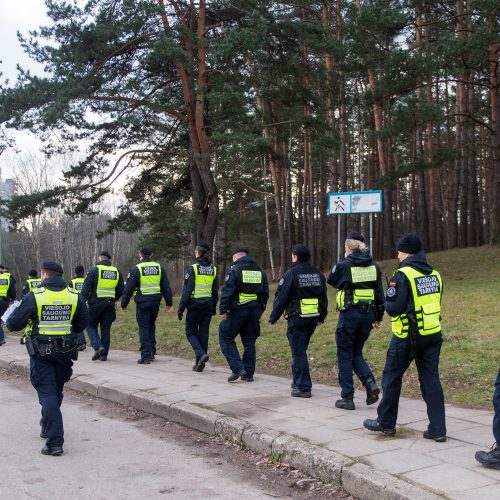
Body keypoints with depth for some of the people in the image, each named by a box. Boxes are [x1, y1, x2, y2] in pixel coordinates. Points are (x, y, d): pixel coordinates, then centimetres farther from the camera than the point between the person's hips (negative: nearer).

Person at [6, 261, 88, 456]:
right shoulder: (74, 297, -1)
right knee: (57, 392, 21)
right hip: (65, 351, 4)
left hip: (41, 352, -4)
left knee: (47, 393, -2)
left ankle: (55, 442, -10)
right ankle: (47, 428, 41)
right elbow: (82, 323, 8)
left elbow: (13, 324, -8)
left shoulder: (34, 297, -12)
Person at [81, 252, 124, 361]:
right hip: (110, 305, 4)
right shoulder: (117, 272, 8)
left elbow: (85, 289, -8)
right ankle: (104, 354, 10)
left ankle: (98, 347, -10)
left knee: (91, 326, 10)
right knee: (106, 329, 9)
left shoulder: (94, 271, -6)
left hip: (95, 304, -4)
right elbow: (120, 291, 13)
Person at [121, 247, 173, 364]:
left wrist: (124, 304, 5)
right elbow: (166, 287, 9)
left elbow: (128, 288, -5)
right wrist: (169, 303, 15)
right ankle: (152, 352, 20)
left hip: (142, 302, -4)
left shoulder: (136, 269, -6)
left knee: (144, 328, 0)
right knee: (151, 326, 19)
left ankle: (145, 356, -3)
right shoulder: (159, 268, 7)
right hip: (155, 302, 4)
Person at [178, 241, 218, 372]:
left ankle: (201, 354, -14)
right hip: (208, 305, 5)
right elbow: (215, 290, 10)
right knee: (204, 333, 10)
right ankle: (200, 363, 12)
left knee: (191, 332, 9)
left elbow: (187, 290, -12)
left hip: (195, 304, -5)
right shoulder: (213, 269, 5)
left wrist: (181, 308, -8)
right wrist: (214, 307, 19)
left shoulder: (192, 269, -11)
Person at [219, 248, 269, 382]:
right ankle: (249, 374, 13)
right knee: (249, 342, 12)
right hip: (254, 311, 6)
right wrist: (260, 310, 20)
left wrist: (223, 310, -12)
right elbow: (265, 293, 15)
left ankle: (237, 368, -6)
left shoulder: (234, 270, -5)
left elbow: (227, 292, -13)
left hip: (238, 310, -6)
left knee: (226, 338, 5)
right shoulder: (260, 271, 14)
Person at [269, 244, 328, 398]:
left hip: (296, 317, -7)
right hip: (313, 318, 7)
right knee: (301, 349, 20)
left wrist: (274, 318, 0)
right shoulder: (318, 274, 9)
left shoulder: (291, 274, -11)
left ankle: (303, 387, -3)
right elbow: (324, 298, 15)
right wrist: (321, 317, 24)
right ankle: (298, 381, 27)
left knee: (298, 352, -2)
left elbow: (281, 298, -10)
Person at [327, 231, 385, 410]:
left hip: (349, 314, -5)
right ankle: (370, 382, -3)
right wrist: (378, 317, 15)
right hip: (368, 315, 5)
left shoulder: (343, 266, -11)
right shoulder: (373, 266, 4)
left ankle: (347, 397, 9)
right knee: (357, 353, 19)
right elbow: (379, 293, 7)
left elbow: (331, 281, 9)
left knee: (345, 356, 7)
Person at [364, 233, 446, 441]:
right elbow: (435, 304, 15)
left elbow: (394, 308, -18)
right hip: (433, 335, 6)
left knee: (392, 377, 10)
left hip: (408, 337, -6)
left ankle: (386, 422, 21)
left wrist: (387, 303, 2)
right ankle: (438, 429, 6)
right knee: (431, 379, 8)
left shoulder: (403, 275, -15)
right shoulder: (435, 274, 7)